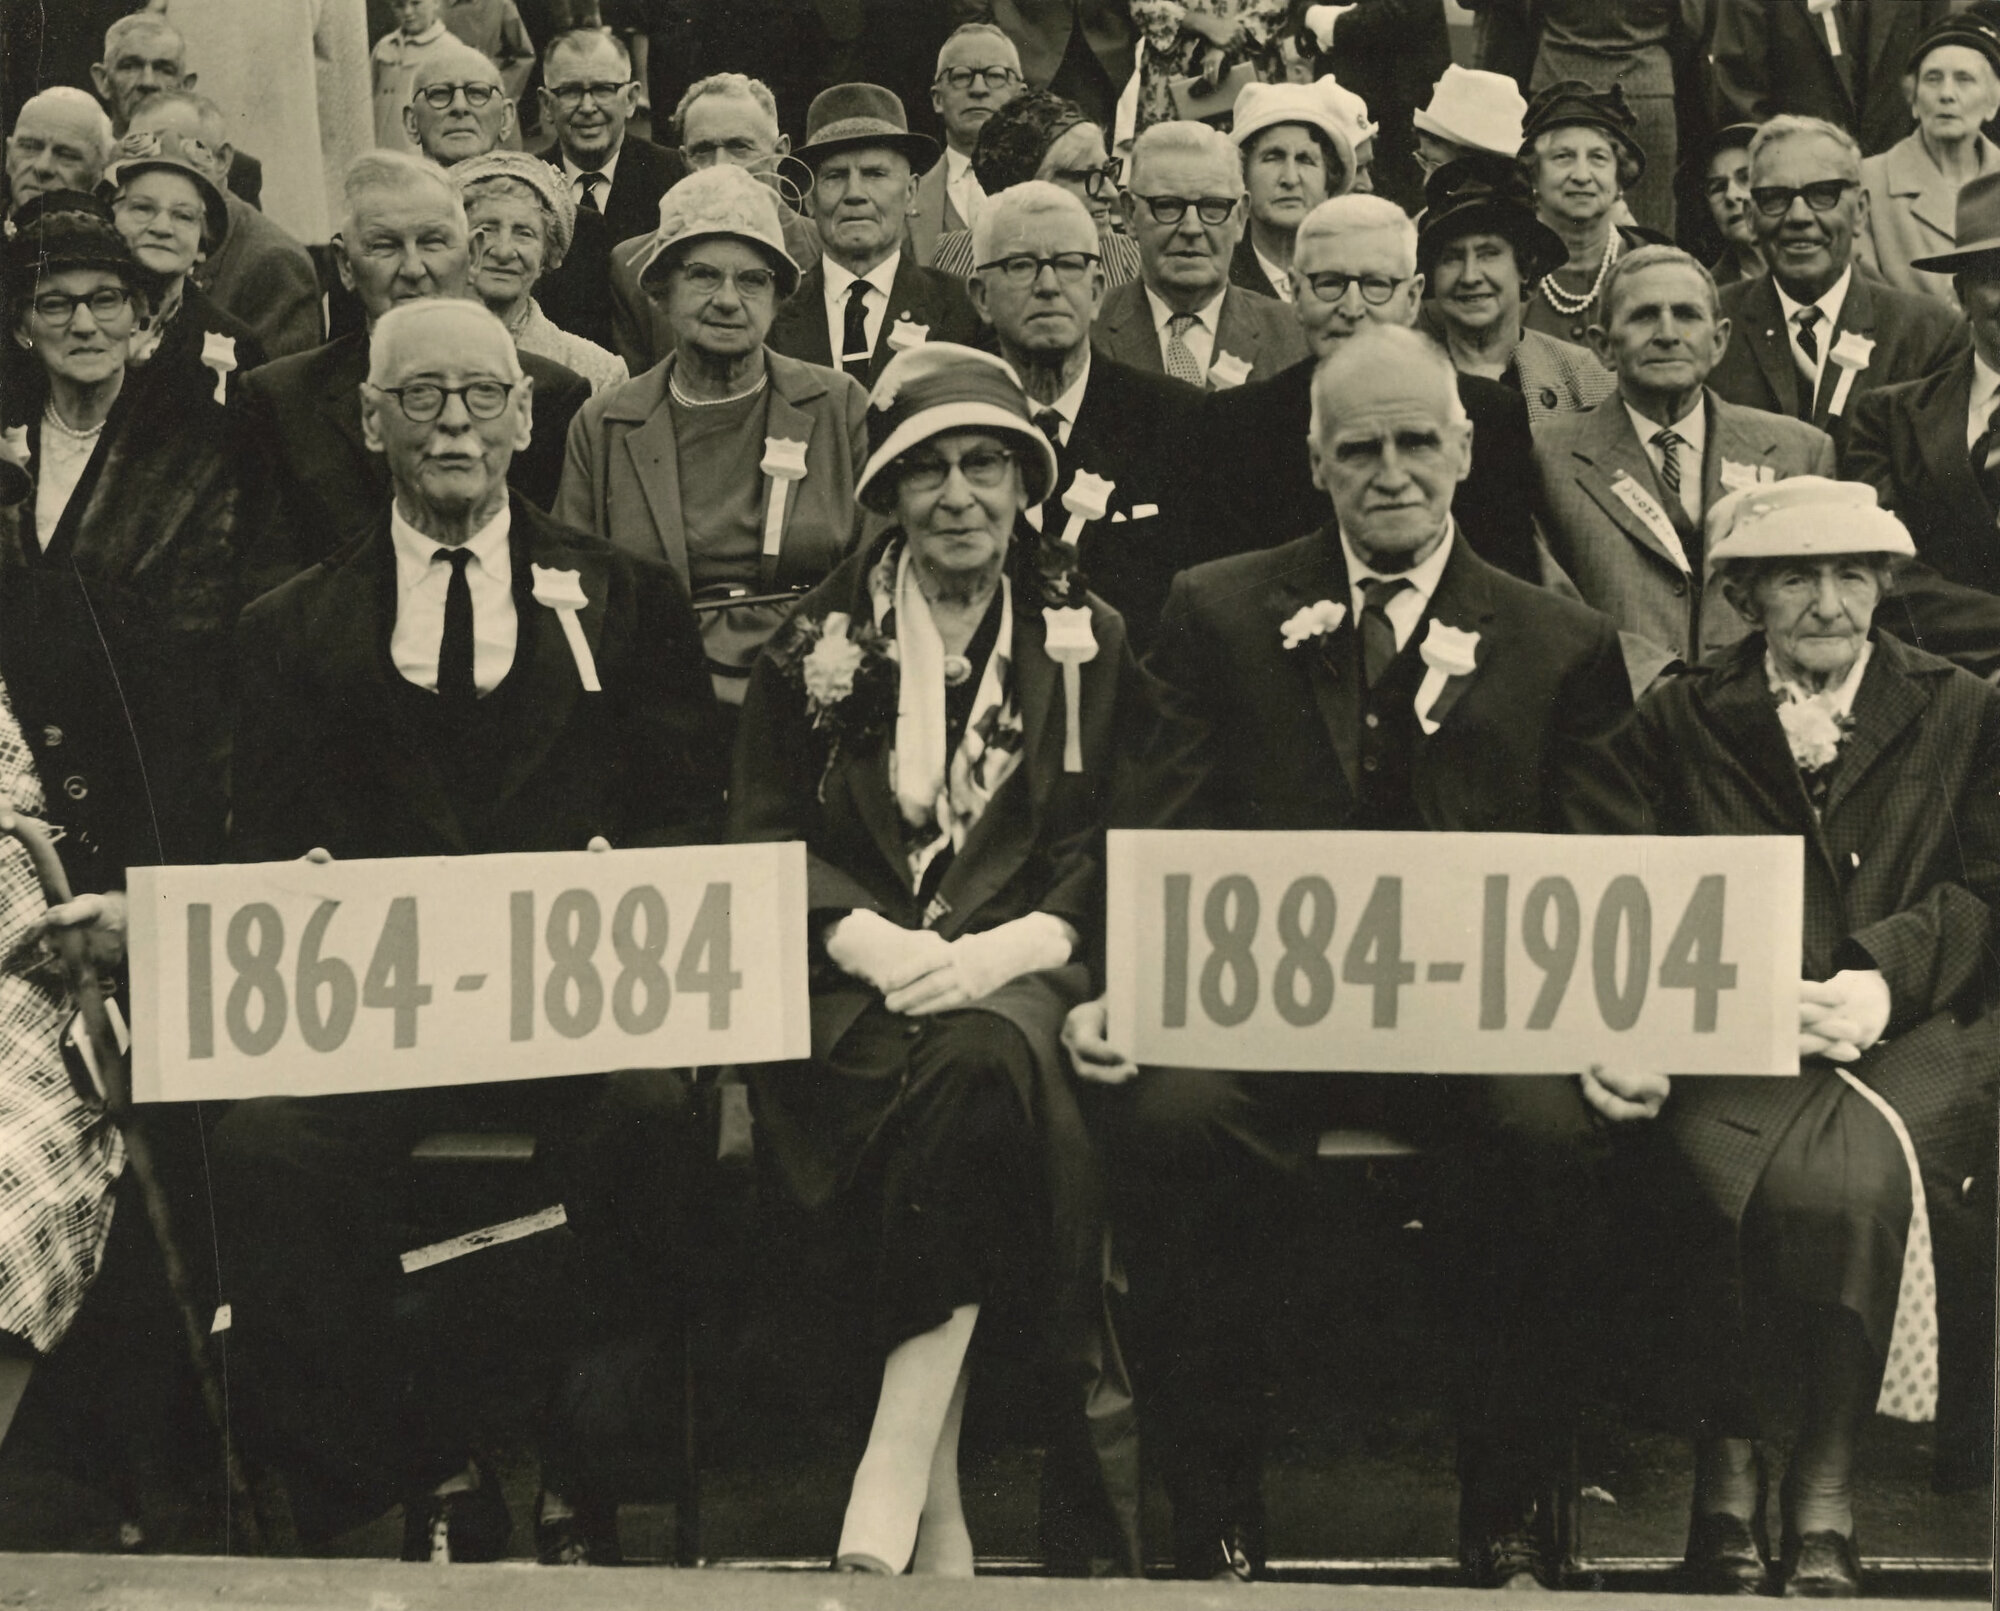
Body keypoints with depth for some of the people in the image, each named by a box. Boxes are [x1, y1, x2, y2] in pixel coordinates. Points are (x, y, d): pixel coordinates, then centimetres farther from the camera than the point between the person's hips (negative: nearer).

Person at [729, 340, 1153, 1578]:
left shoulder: (1092, 640, 14)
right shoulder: (820, 641, 15)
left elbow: (1129, 844, 6)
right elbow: (767, 836, 8)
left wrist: (1004, 949, -12)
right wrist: (875, 942, -11)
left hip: (1023, 974, 0)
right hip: (858, 978, 0)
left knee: (981, 1061, -36)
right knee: (950, 1086, -34)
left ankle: (890, 1492, -36)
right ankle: (940, 1511, -32)